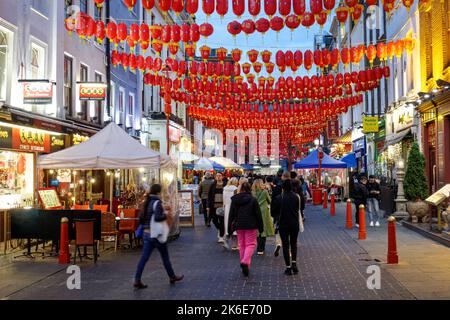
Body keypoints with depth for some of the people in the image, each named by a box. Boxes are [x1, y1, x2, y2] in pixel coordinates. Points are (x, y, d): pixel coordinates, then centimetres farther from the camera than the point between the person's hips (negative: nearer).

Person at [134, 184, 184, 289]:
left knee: (144, 257, 4)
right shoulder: (157, 202, -15)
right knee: (165, 256, 10)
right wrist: (165, 215, -13)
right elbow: (157, 217, -29)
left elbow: (140, 219, 11)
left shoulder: (147, 203, 8)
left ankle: (137, 280, -1)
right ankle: (172, 277, 25)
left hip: (146, 234, 7)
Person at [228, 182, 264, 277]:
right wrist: (261, 227, 4)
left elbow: (231, 215, 4)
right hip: (251, 226, -3)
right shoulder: (253, 200, -8)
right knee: (251, 244, 3)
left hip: (239, 226, 3)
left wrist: (230, 228, 10)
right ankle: (245, 262, -19)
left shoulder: (234, 200, 1)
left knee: (241, 245, 13)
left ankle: (244, 266, 16)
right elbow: (258, 215, -5)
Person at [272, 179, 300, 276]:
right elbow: (298, 209, 0)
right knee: (294, 243, 18)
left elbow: (274, 212, -5)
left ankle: (288, 267, 4)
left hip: (283, 224, -1)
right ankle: (294, 263, 3)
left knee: (285, 245, 6)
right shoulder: (296, 197, -8)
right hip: (295, 223, 2)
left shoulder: (279, 198, -11)